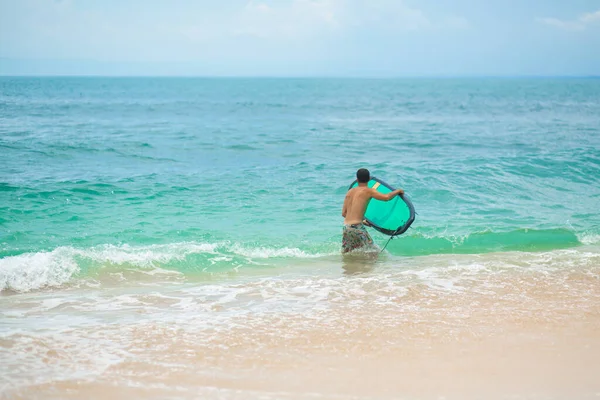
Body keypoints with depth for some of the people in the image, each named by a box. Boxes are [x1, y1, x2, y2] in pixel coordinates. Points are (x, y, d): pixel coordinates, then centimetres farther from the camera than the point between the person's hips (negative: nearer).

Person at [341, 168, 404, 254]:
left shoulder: (350, 192, 16)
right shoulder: (368, 191, -3)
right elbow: (386, 197, -15)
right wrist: (398, 191, 5)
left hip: (346, 227, 6)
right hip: (357, 227, -6)